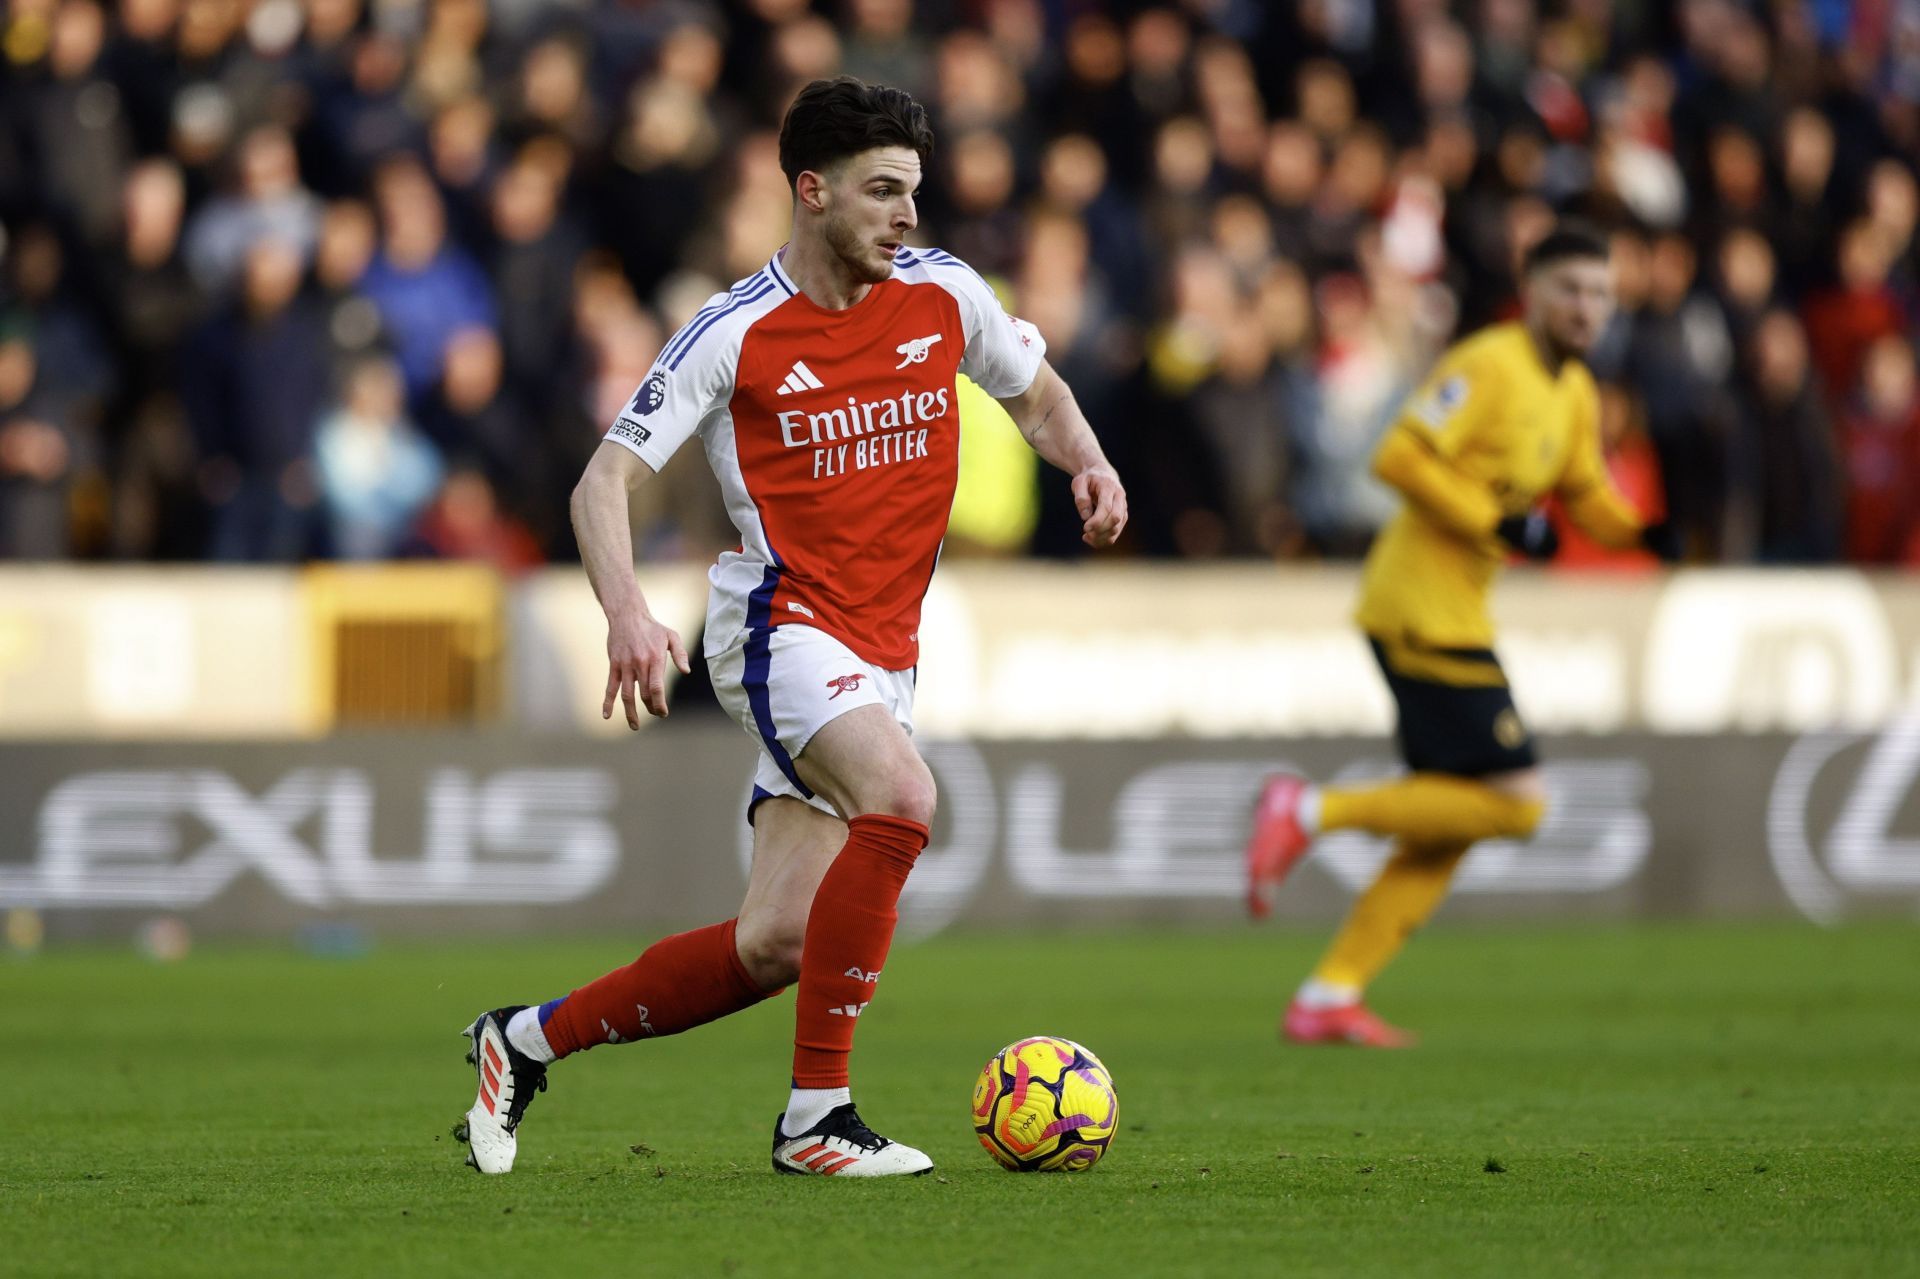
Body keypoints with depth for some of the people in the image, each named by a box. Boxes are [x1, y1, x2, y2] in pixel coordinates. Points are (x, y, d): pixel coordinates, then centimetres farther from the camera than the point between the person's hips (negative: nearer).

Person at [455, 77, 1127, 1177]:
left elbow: (1034, 388, 23)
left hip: (882, 656, 6)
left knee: (775, 945, 1)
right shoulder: (737, 333, -9)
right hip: (782, 625, -6)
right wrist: (628, 612, -26)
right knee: (901, 799, -33)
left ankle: (530, 1041, 20)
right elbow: (606, 480, -8)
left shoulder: (944, 293, 4)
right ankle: (818, 1116, -27)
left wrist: (1087, 461, 0)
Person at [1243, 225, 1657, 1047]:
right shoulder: (1490, 365, -13)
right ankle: (1311, 812, -8)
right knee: (1515, 802, -13)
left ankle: (1329, 997, 12)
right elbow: (1400, 458, -21)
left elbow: (1585, 497, 26)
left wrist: (1639, 532, 5)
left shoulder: (1576, 394, 15)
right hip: (1421, 605, -10)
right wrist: (1500, 525, -21)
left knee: (1449, 825, 10)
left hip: (1453, 616, 10)